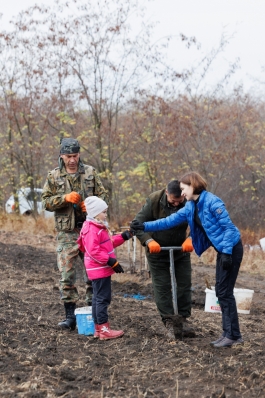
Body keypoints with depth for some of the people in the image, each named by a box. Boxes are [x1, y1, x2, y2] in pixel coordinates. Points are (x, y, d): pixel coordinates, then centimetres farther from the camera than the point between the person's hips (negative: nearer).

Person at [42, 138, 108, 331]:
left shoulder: (90, 172, 5)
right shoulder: (53, 176, 4)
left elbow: (103, 194, 8)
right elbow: (47, 202, 1)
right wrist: (65, 198, -15)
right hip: (67, 233, 0)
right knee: (67, 275, -2)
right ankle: (70, 316, 6)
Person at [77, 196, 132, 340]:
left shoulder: (100, 227, 16)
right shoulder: (91, 229, -18)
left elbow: (109, 243, 21)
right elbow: (93, 251, -25)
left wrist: (123, 237, 11)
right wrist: (111, 261, -25)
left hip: (102, 269, 11)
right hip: (99, 270, -11)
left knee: (98, 298, 14)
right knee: (103, 298, -8)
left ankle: (98, 328, 20)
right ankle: (104, 329, -5)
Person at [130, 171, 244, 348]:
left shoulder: (212, 202, -18)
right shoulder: (191, 207, 8)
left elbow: (229, 227, -19)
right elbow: (170, 221, 9)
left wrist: (227, 252, -23)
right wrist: (145, 226, 4)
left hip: (231, 248, -9)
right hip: (222, 249, 9)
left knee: (225, 291, -7)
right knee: (222, 291, 8)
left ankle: (233, 335, -1)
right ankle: (229, 333, 13)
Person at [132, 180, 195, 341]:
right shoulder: (154, 200, -24)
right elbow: (138, 223, -21)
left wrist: (191, 239, -40)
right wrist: (149, 241, -36)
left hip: (181, 250, 2)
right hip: (157, 251, -2)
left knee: (184, 285, 4)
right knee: (162, 287, -3)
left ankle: (182, 320, 15)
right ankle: (169, 323, 1)